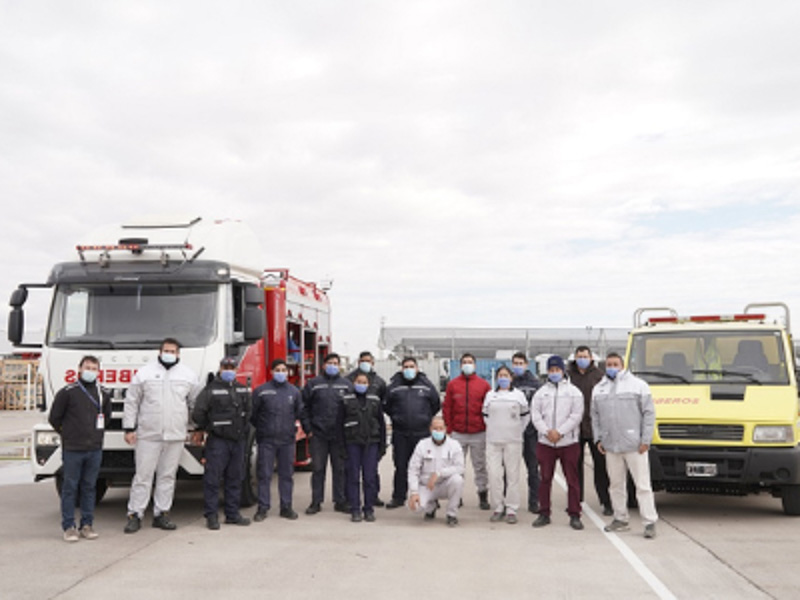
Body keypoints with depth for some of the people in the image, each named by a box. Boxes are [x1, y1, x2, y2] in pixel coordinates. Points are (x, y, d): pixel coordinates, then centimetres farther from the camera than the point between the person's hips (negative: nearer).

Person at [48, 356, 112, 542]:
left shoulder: (103, 394, 8)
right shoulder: (67, 392, -4)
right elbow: (54, 418, 2)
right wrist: (68, 434, 6)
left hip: (95, 449, 4)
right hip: (72, 449, -3)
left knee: (89, 487, 9)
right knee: (70, 488, 2)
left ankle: (87, 525, 17)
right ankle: (69, 527, 8)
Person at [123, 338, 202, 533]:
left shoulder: (188, 375, 9)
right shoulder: (145, 373, 3)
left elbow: (196, 402, 18)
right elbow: (131, 402, 5)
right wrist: (129, 428, 0)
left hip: (176, 436, 2)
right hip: (147, 435, -2)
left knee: (168, 476, 7)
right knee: (143, 476, -1)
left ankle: (161, 513, 15)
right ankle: (135, 514, 6)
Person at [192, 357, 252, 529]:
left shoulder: (243, 390, 14)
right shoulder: (211, 390, -4)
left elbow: (249, 411, 22)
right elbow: (198, 414, -8)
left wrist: (244, 430, 12)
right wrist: (208, 429, -1)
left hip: (238, 441, 6)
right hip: (218, 441, -5)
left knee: (235, 479, 11)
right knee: (213, 478, -5)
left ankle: (232, 514, 19)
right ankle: (211, 516, 1)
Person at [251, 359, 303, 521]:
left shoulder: (294, 391, 7)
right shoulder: (261, 391, -2)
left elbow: (300, 413, 16)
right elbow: (252, 413, 4)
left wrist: (291, 427, 11)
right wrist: (261, 428, 8)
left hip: (287, 440, 3)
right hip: (266, 440, -2)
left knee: (287, 474, 8)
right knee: (264, 474, 0)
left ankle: (286, 507, 17)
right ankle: (262, 508, 8)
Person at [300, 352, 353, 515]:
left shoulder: (346, 385, 8)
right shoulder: (313, 384, 4)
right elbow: (304, 408, 5)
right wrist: (308, 428, -1)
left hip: (339, 435, 1)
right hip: (318, 434, -1)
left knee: (340, 468, 6)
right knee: (318, 469, 5)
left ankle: (340, 501, 15)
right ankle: (316, 502, 12)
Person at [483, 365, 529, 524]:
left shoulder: (518, 395, 7)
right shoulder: (490, 395, 12)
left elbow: (525, 416, 13)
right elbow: (485, 415, 19)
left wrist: (518, 431, 8)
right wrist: (493, 429, 11)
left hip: (513, 441, -1)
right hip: (493, 441, 1)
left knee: (513, 475, -2)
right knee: (494, 474, -3)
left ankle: (511, 509, 4)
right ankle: (498, 508, 7)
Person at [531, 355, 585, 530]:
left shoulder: (574, 391, 5)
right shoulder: (541, 392, 12)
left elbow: (576, 415, -4)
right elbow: (535, 415, 4)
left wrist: (559, 432, -13)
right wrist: (547, 431, -11)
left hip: (569, 442, -2)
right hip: (545, 442, 2)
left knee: (572, 480, 0)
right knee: (545, 479, 6)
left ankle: (574, 515, 7)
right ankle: (544, 514, 15)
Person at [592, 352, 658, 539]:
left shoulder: (638, 385, 0)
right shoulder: (598, 389, 14)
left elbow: (649, 413, -2)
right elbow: (595, 417, 19)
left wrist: (645, 440, -8)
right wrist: (598, 439, 9)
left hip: (634, 446, -5)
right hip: (610, 446, 5)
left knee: (643, 485, -3)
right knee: (616, 485, 11)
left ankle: (650, 522, 2)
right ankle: (620, 519, 23)